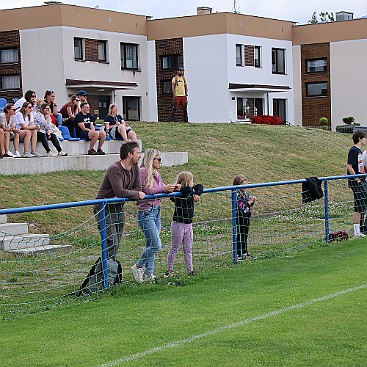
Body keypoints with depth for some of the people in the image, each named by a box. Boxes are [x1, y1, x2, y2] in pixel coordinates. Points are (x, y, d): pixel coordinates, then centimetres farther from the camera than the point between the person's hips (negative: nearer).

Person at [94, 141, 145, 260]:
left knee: (116, 244, 10)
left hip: (119, 209, 8)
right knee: (111, 243, -14)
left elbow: (138, 188, 0)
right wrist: (137, 194, -16)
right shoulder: (114, 169, -22)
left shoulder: (135, 168, 4)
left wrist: (122, 197, -17)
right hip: (105, 210, -8)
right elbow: (119, 191, -30)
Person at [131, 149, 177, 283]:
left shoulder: (156, 174, 14)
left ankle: (149, 274, 15)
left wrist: (172, 188, -2)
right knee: (156, 245, -11)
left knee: (150, 245, 10)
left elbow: (162, 189, 16)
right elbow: (147, 190, -18)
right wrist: (165, 188, -15)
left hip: (156, 212, 9)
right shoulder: (142, 172, -11)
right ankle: (138, 267, 4)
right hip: (146, 213, -9)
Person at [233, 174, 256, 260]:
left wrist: (252, 201, 0)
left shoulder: (245, 193, 11)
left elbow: (249, 206, 18)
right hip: (239, 218, -9)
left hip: (246, 217, 9)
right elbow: (241, 206, -21)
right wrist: (249, 202, -21)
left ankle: (244, 252, 22)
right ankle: (238, 254, -3)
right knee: (240, 235, -5)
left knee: (245, 235, 14)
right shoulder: (237, 195, -16)